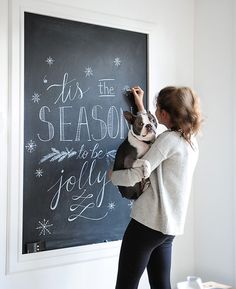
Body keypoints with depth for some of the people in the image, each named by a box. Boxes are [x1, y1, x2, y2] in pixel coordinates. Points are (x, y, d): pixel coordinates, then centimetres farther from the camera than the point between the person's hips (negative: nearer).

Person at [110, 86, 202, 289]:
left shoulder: (169, 139, -14)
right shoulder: (191, 140, 11)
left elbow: (134, 177, -17)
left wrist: (112, 175, 3)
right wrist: (140, 108, 31)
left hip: (148, 222, -9)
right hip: (170, 226, 9)